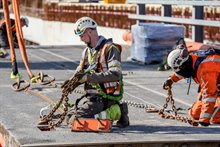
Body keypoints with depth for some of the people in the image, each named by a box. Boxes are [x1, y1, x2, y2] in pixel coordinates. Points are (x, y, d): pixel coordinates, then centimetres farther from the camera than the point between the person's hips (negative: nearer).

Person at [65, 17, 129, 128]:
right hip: (90, 95, 9)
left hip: (105, 97, -9)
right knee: (70, 116, 5)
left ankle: (115, 113, -8)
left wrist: (90, 77, -26)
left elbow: (115, 74, -23)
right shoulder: (87, 51, 16)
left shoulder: (110, 48, -13)